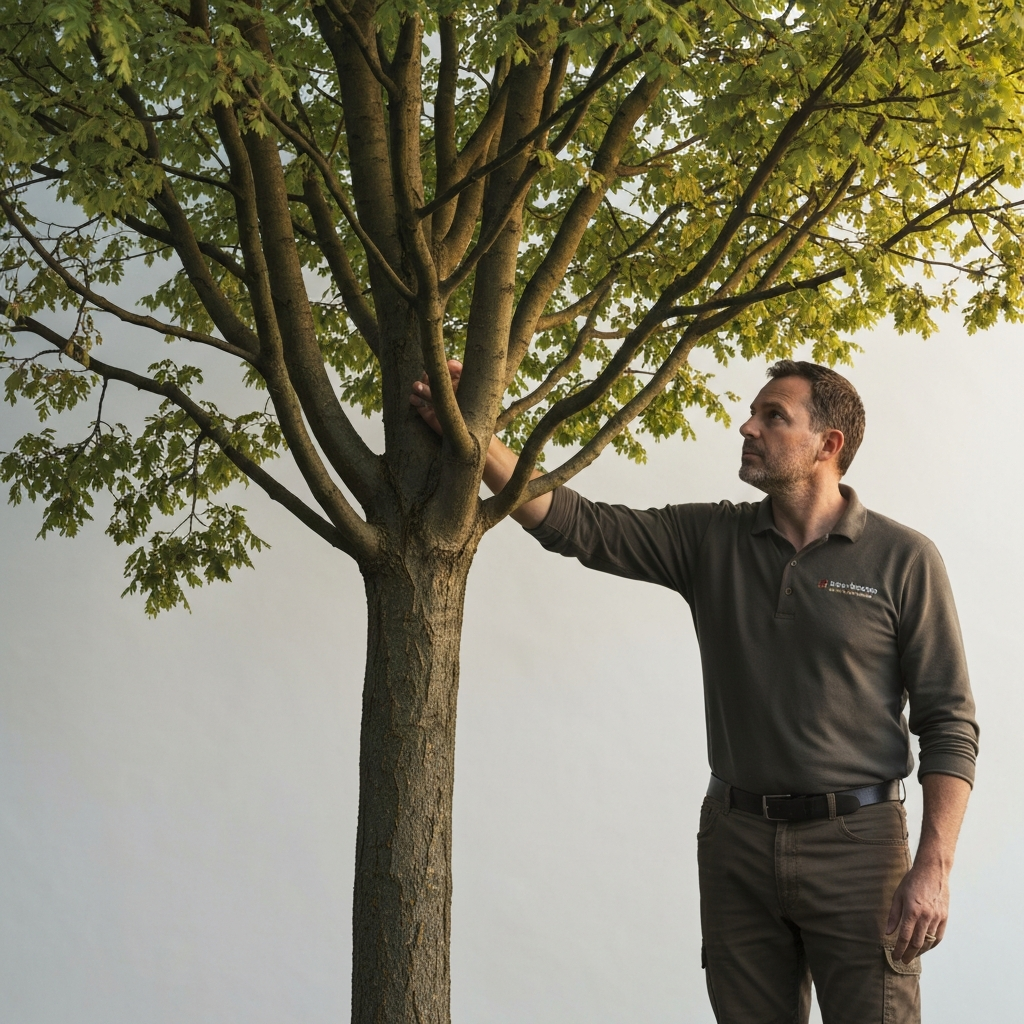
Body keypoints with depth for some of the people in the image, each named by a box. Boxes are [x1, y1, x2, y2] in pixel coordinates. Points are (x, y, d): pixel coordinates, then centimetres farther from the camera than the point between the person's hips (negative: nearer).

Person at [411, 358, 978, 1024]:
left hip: (855, 844, -3)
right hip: (737, 842, 4)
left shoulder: (903, 559, -4)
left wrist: (934, 869, -13)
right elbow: (575, 525, -1)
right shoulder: (712, 540, 6)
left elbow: (949, 723, -5)